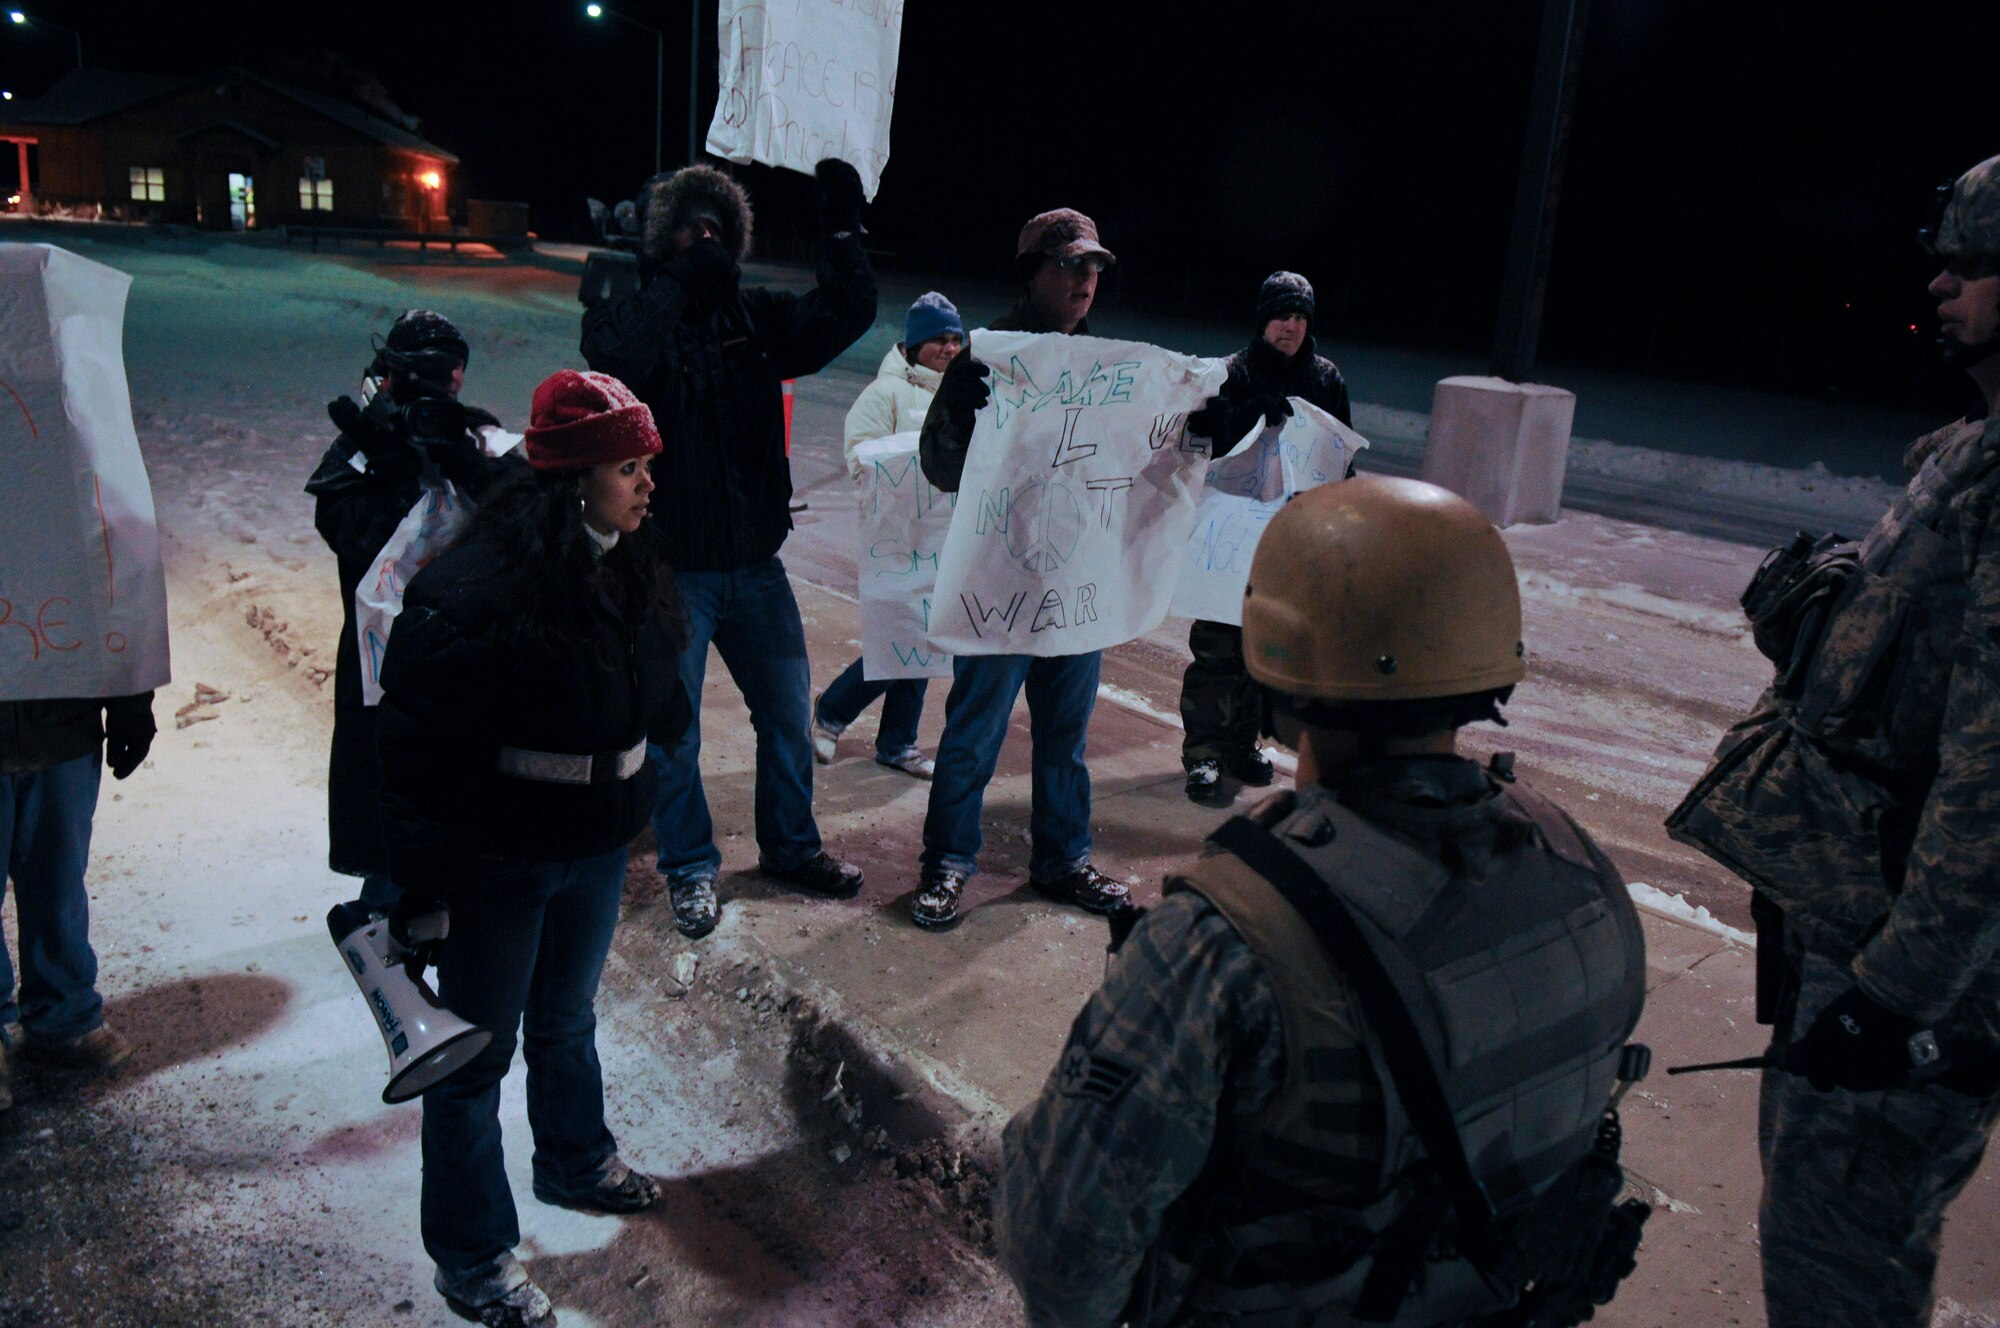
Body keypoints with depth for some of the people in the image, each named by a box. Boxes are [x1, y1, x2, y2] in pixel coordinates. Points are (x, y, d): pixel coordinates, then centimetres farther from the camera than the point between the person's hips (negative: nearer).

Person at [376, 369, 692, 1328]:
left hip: (597, 848, 7)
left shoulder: (630, 569, -1)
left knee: (567, 1019, 26)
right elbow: (420, 748, -22)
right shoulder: (476, 591, -26)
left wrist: (634, 813, 19)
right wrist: (422, 890, -20)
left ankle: (575, 1161, 50)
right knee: (479, 1052, 9)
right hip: (496, 862, -7)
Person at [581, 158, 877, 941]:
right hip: (669, 569, -4)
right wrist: (678, 285, -32)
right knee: (672, 732, 7)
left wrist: (842, 234, -14)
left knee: (788, 713, 15)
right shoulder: (625, 315, -6)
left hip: (754, 562, 5)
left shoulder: (754, 315, 6)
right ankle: (690, 869, 27)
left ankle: (790, 846, 35)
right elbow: (617, 363, -29)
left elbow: (846, 316, -2)